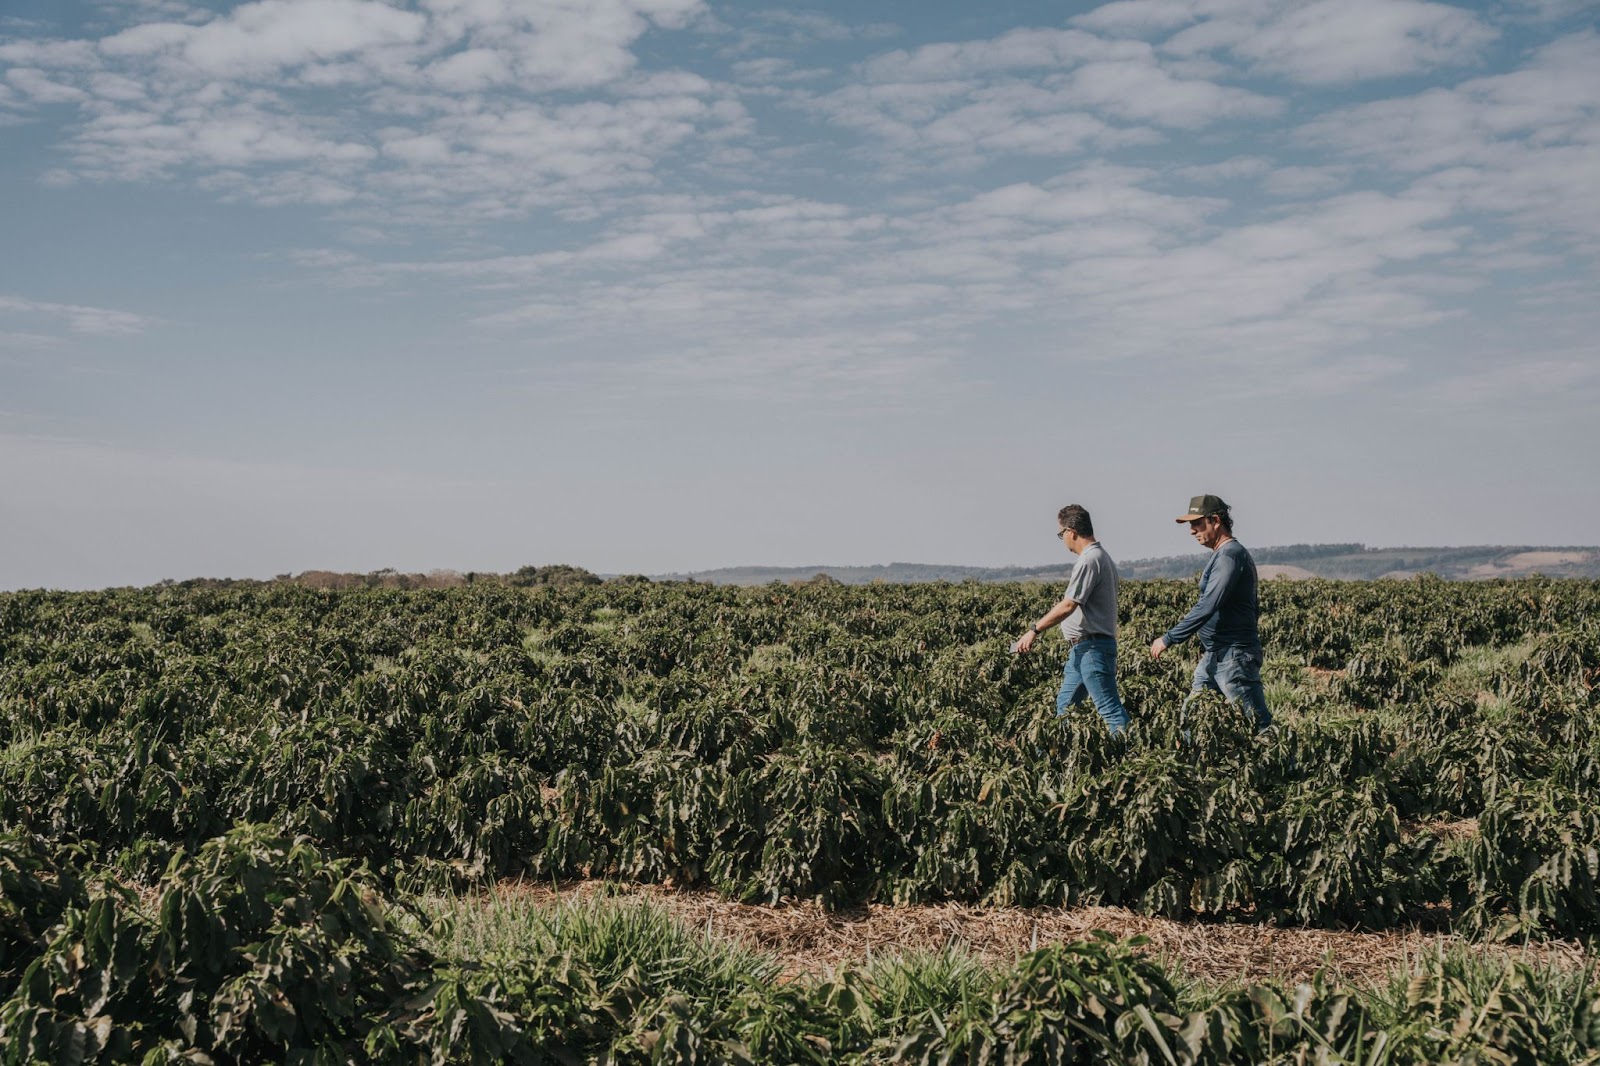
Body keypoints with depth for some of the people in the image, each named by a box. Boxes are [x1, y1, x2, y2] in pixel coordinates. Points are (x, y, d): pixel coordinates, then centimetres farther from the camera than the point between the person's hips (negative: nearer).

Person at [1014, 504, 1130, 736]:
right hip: (1082, 649, 11)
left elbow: (1068, 605, -21)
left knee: (1110, 709, -11)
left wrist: (1034, 630, -15)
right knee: (1064, 705, 17)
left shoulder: (1089, 561, -16)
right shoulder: (1102, 557, 16)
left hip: (1092, 647, -11)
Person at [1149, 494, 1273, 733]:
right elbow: (1253, 609, 22)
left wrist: (1169, 638, -20)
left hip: (1234, 657, -11)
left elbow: (1207, 606, -24)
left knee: (1259, 723, -7)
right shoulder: (1224, 554, 16)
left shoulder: (1230, 555, -16)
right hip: (1213, 656, 11)